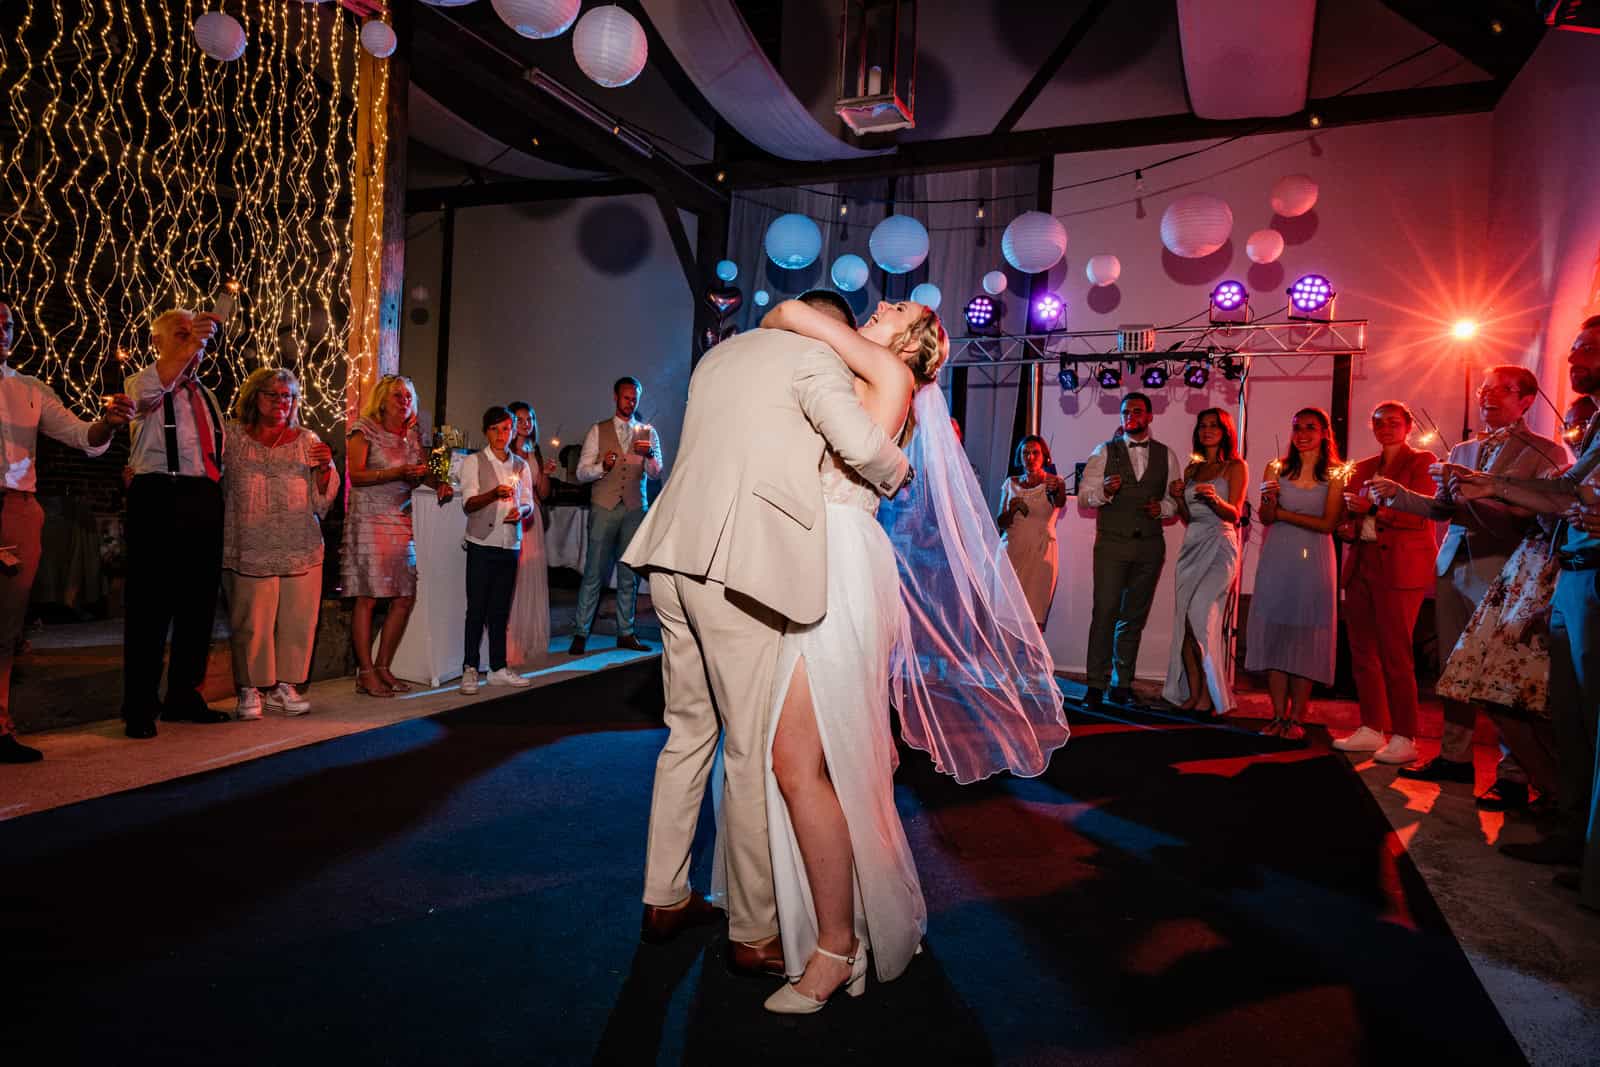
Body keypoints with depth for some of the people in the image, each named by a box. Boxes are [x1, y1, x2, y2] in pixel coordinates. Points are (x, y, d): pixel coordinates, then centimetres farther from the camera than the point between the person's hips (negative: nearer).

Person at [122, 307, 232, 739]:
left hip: (205, 499, 6)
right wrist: (189, 343, -33)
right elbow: (150, 390, -22)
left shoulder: (205, 395, 23)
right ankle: (139, 707, 2)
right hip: (159, 495, -6)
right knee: (151, 602, -5)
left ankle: (184, 697, 19)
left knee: (199, 601, 9)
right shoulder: (143, 383, 4)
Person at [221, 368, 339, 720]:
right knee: (250, 621, -3)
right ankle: (249, 690, 9)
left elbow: (322, 500, 10)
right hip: (250, 546, -2)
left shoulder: (307, 441, 13)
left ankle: (283, 686, 15)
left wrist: (326, 468, -6)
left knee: (297, 619, 2)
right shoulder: (232, 436, 10)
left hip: (301, 547, 2)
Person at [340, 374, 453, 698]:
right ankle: (365, 674, 1)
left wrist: (438, 483, -5)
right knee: (369, 597, -6)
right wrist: (397, 473, -20)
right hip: (368, 520, -6)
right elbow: (356, 475, -11)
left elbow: (421, 472, 16)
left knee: (405, 597, 4)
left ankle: (383, 668, 15)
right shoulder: (364, 430, -2)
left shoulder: (412, 435, 16)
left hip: (400, 522, 6)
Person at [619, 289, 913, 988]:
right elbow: (859, 443, -15)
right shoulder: (814, 357, 1)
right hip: (738, 568, -8)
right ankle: (754, 934, 12)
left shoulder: (718, 357, 24)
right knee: (753, 751, 1)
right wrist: (898, 474, 5)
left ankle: (664, 898, 28)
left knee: (689, 731, 17)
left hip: (674, 558, 8)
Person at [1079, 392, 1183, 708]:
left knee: (1134, 617, 9)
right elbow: (1084, 493, 0)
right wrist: (1104, 491, -20)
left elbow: (1176, 499, 13)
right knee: (1105, 613, -9)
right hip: (1112, 543, -2)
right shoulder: (1104, 452, 5)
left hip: (1150, 545, 3)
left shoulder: (1167, 455, 11)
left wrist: (1162, 508, -8)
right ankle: (1096, 685, -4)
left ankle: (1122, 684, 17)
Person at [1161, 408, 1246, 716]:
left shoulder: (1236, 467, 3)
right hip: (1191, 547, 6)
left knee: (1201, 613, -18)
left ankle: (1211, 692, -8)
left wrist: (1214, 498, -26)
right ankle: (1193, 692, 5)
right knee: (1186, 619, 0)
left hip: (1219, 547, -6)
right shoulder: (1192, 469, 19)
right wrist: (1179, 498, 1)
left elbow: (1234, 514, -7)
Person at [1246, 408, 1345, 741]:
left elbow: (1327, 523, -6)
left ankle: (1296, 718, 7)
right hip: (1277, 559, 2)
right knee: (1274, 632, 0)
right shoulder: (1277, 469, 8)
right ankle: (1279, 715, 7)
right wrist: (1269, 501, -15)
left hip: (1312, 560, -2)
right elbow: (1265, 519, 5)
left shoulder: (1335, 474, 2)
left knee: (1305, 636, 0)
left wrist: (1282, 513, -8)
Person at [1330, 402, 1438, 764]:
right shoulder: (1362, 467, 18)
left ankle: (1404, 738, 2)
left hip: (1399, 567, -6)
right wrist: (1350, 526, 1)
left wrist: (1372, 509, -19)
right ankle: (1371, 730, 15)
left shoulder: (1422, 462, 1)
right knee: (1362, 651, 6)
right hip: (1361, 566, 6)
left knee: (1395, 654, -6)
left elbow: (1419, 516, -10)